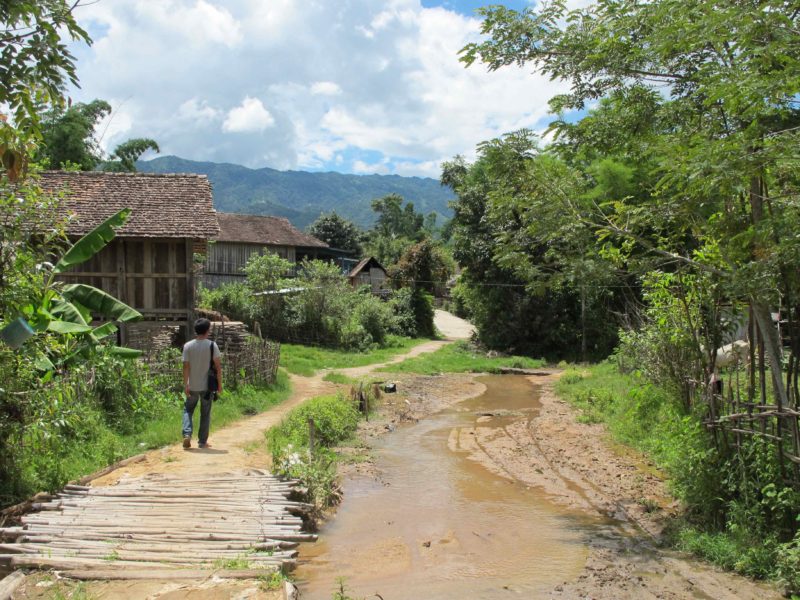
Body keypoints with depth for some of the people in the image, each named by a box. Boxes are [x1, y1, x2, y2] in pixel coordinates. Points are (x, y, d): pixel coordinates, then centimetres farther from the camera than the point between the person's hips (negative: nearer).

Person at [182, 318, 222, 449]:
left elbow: (186, 367, -6)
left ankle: (187, 434, -2)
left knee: (188, 410, 17)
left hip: (192, 386, 1)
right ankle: (202, 441, 12)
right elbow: (218, 366, -8)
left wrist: (185, 385, -1)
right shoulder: (212, 345, -8)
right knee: (205, 413, 8)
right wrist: (219, 384, 1)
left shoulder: (188, 346, -4)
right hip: (207, 385, -1)